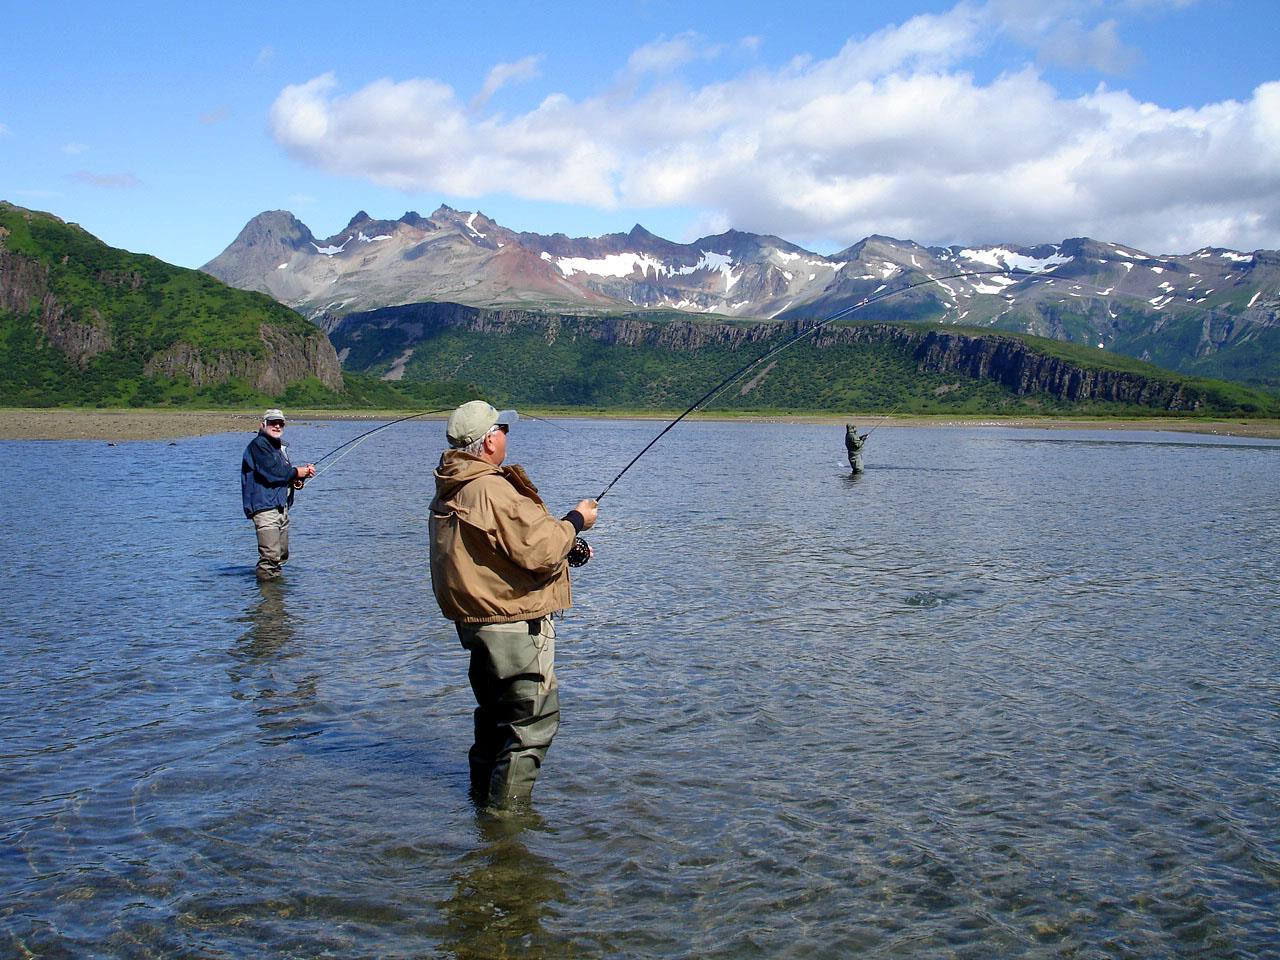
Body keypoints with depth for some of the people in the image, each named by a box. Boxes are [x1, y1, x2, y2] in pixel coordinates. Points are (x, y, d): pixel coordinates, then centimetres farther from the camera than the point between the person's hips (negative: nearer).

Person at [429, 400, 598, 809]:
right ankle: (506, 814, 2)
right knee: (534, 718, -2)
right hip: (514, 625, -10)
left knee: (496, 714, 23)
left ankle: (483, 794, 35)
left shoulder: (451, 491, 10)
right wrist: (575, 521, -6)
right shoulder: (493, 491, -22)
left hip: (476, 620, 10)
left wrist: (566, 545, 14)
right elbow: (541, 552, -23)